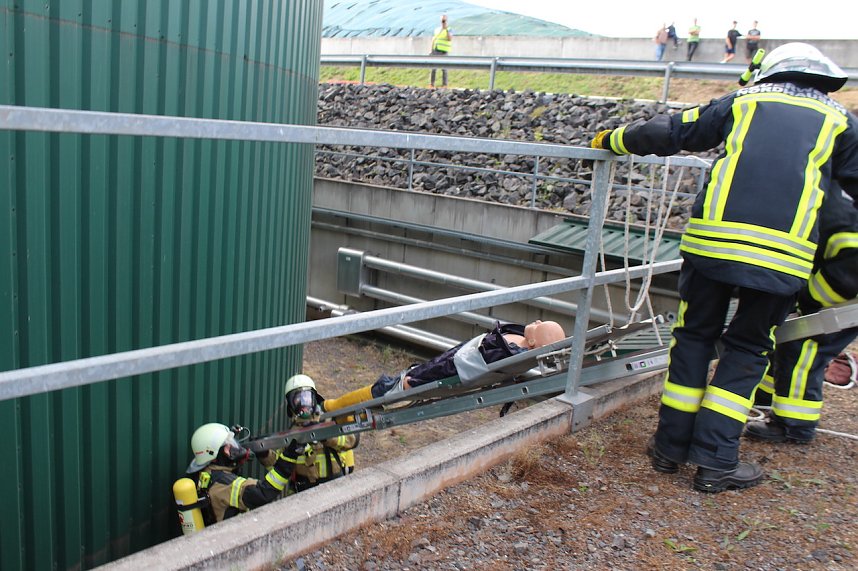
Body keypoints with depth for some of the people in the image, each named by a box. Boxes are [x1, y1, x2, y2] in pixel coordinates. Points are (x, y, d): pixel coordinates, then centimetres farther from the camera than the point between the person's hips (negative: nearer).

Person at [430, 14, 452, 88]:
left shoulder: (449, 29, 2)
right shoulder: (437, 29, 16)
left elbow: (450, 39, -15)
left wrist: (447, 29, -22)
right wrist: (431, 50, 13)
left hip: (443, 52, -4)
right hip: (435, 51, 4)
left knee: (444, 68, -3)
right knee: (433, 68, 1)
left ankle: (444, 84, 3)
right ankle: (431, 84, 5)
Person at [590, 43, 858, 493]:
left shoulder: (743, 101, 21)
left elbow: (669, 132, 20)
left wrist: (613, 141, 34)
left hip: (712, 238, 1)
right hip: (783, 252, 0)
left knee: (695, 336, 15)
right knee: (746, 350, 12)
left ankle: (671, 446, 20)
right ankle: (715, 461, 9)